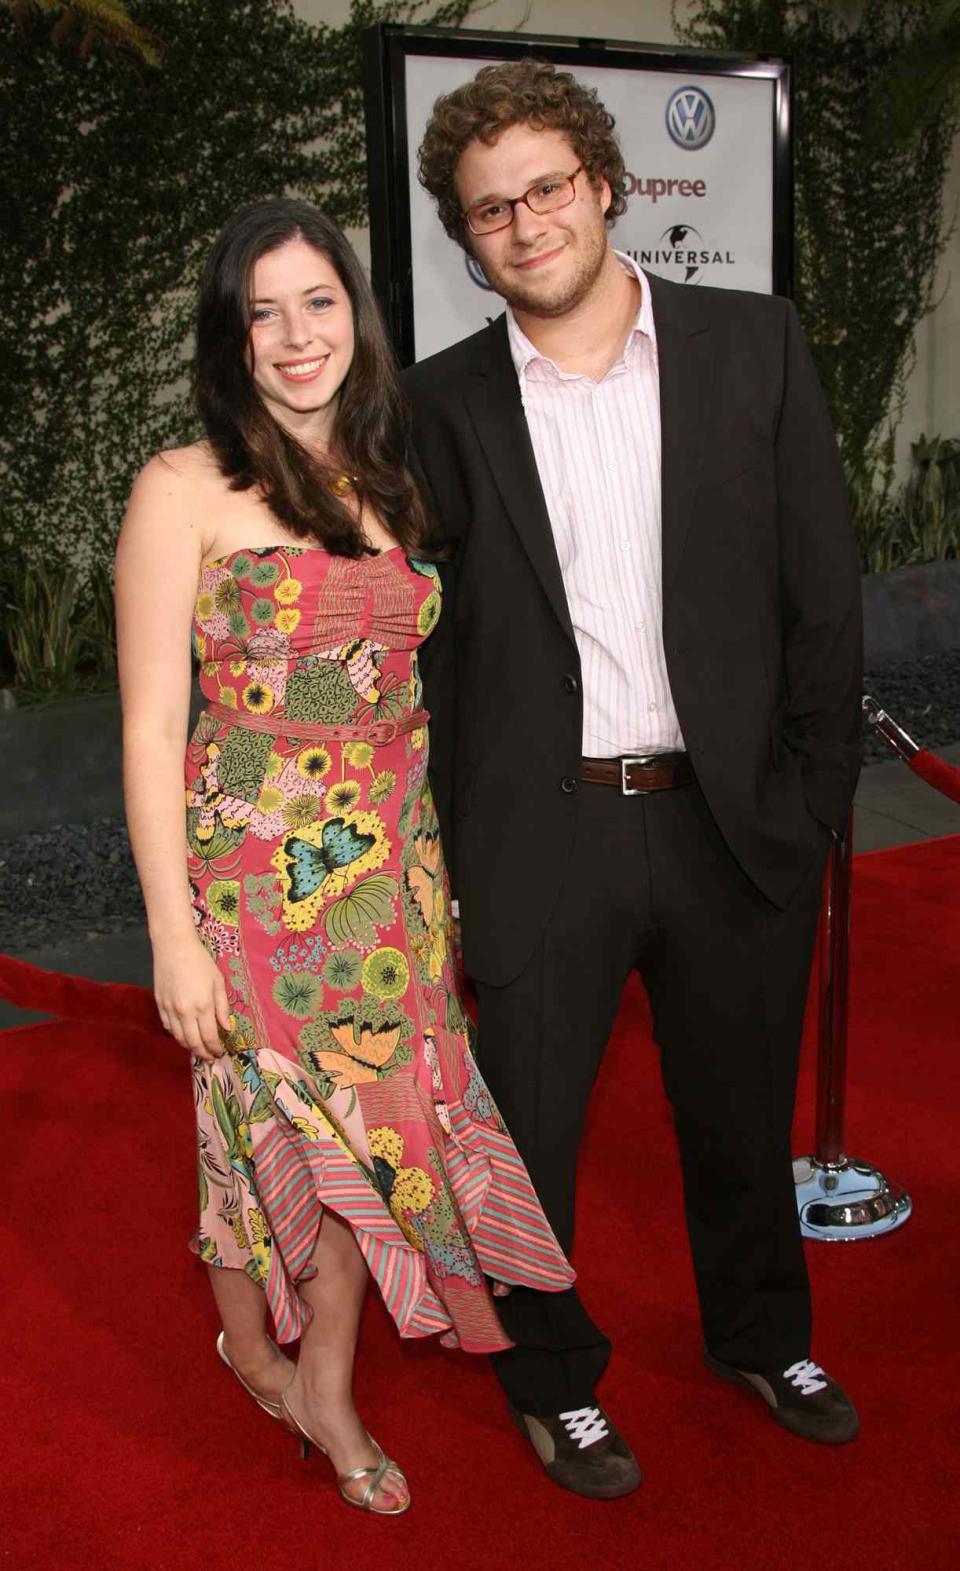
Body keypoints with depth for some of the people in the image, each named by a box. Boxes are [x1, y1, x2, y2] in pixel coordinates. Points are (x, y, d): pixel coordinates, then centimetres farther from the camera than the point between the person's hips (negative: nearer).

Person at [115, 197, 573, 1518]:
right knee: (265, 1119, 9)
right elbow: (150, 729, -11)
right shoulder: (187, 491, -9)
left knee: (372, 1119, 9)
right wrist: (174, 934, -14)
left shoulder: (391, 485, 8)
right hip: (254, 866, -5)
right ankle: (250, 1348, 37)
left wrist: (435, 860, 10)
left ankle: (326, 1389, 29)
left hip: (392, 864, 5)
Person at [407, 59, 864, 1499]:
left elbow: (822, 595, 0)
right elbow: (431, 639, 2)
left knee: (743, 1114, 20)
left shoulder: (754, 347, 0)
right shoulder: (446, 403, -1)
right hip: (539, 838, -1)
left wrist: (817, 811, -2)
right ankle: (553, 1379, 38)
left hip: (730, 823, 1)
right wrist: (443, 852, -2)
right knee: (527, 1133, 12)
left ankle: (761, 1335, 47)